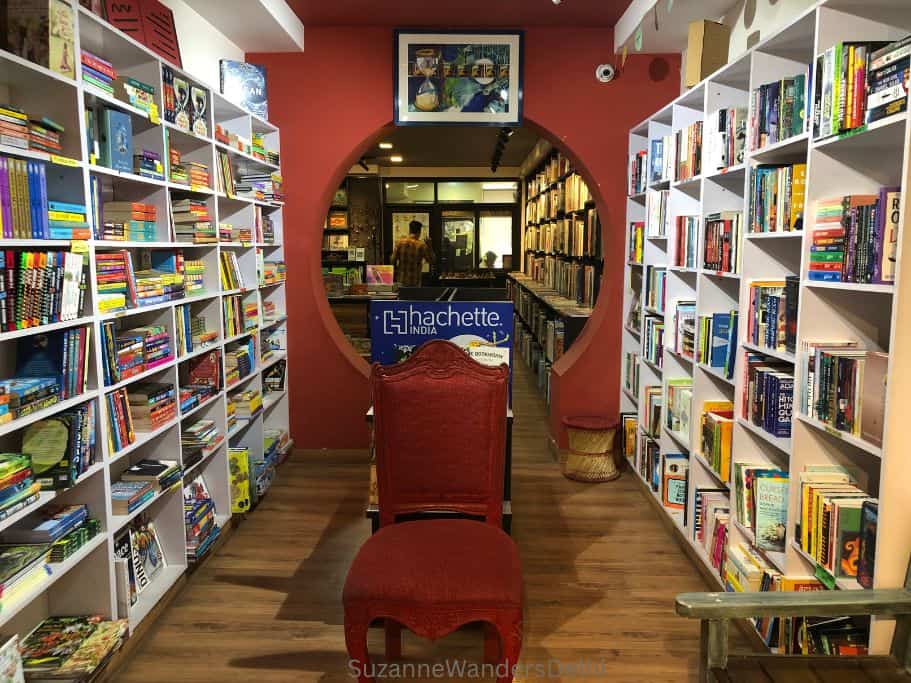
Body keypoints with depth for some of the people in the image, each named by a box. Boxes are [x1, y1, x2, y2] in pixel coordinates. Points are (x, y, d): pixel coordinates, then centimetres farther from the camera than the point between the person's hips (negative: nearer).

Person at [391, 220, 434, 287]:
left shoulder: (400, 242, -2)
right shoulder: (421, 245, -8)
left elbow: (393, 260, -1)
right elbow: (431, 261, 2)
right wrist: (429, 246, 9)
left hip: (400, 280, 2)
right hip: (414, 282, -2)